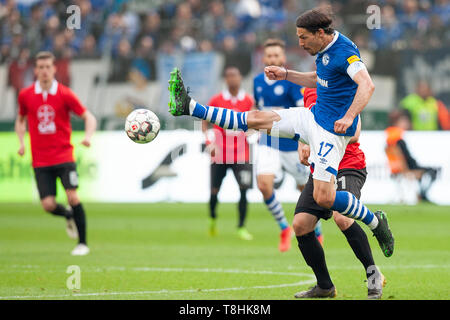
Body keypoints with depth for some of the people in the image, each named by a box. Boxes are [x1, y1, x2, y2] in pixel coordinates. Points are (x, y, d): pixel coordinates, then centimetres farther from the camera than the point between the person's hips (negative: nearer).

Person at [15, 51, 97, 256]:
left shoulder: (65, 94, -4)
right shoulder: (25, 95, 3)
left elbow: (89, 117, 0)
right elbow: (21, 120, 20)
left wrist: (88, 137, -19)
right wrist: (21, 143, 5)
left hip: (64, 156, -2)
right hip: (40, 160, 2)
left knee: (73, 197, -14)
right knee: (48, 205, -7)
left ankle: (82, 243, -1)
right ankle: (69, 216, 28)